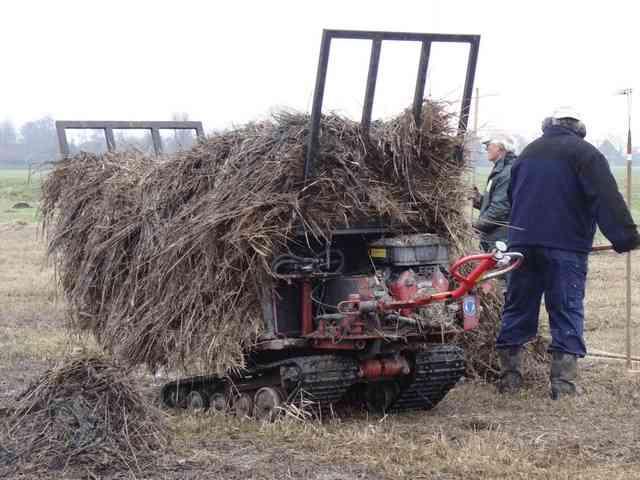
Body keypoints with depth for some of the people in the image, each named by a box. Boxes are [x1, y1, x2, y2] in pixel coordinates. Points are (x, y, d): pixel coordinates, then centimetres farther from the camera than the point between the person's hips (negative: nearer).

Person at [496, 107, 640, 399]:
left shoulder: (528, 153, 18)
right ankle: (563, 383, -7)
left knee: (517, 309, 11)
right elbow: (607, 199, -13)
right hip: (565, 246, -5)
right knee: (567, 312, -1)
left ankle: (509, 376, 14)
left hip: (522, 243, 5)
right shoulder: (584, 153, -2)